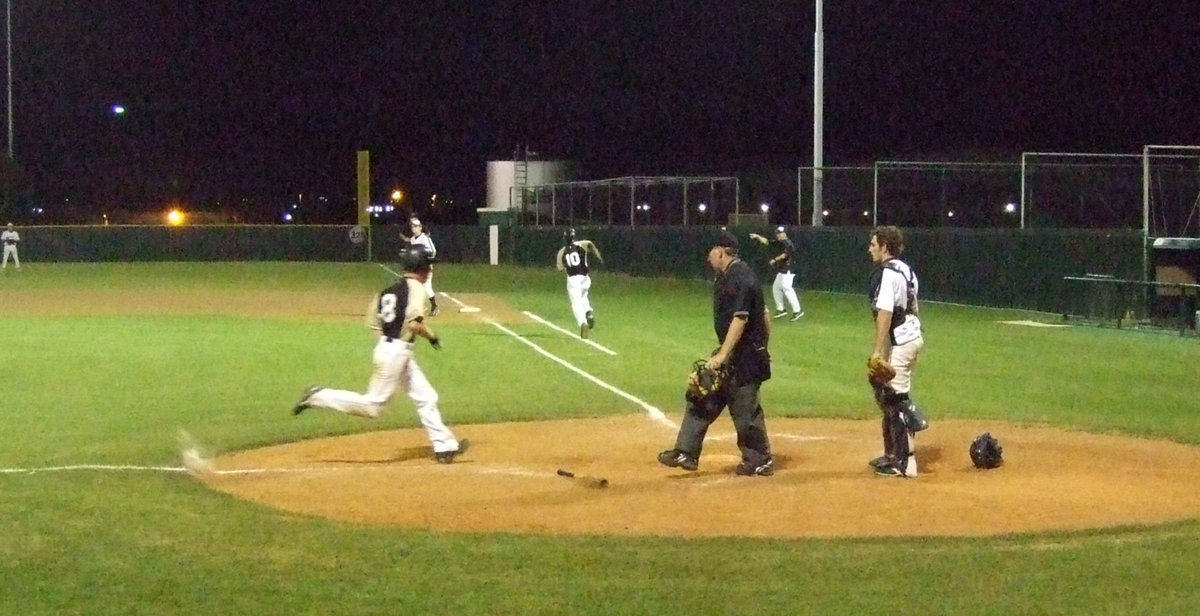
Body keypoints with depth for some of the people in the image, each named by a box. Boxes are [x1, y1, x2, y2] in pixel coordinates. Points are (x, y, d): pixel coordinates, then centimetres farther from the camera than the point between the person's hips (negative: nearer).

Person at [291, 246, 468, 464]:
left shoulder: (388, 290, 12)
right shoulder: (416, 288, -12)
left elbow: (373, 321, 10)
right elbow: (415, 324, -22)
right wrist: (432, 336, -6)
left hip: (386, 346, 10)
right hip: (397, 351, -10)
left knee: (426, 397, 11)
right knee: (372, 406, -5)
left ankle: (445, 446, 12)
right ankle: (319, 397, -3)